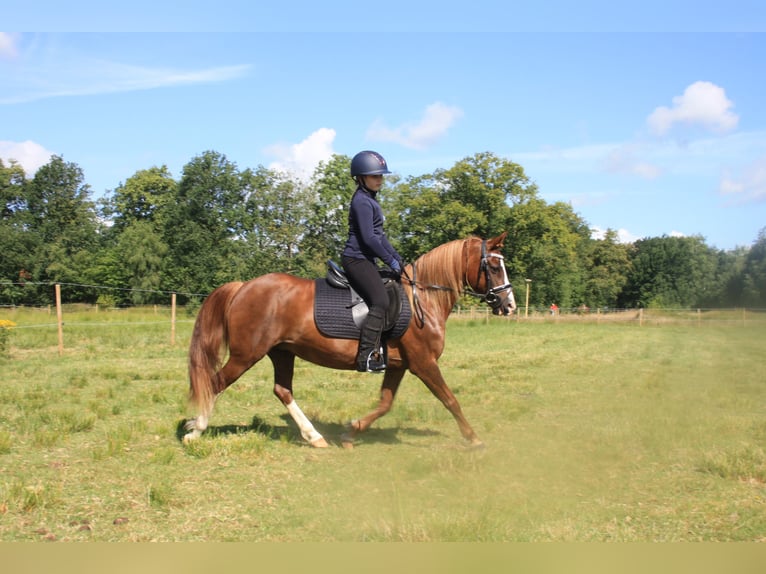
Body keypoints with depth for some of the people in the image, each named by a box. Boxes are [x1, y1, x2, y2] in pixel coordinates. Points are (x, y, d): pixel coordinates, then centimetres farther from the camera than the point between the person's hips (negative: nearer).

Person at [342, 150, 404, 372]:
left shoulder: (370, 200, 19)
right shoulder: (362, 201, -13)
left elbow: (379, 234, 22)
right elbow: (368, 238, -19)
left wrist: (397, 257, 14)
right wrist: (390, 261, -13)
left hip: (366, 260, 11)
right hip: (357, 259, -11)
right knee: (380, 301, -23)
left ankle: (376, 349, 13)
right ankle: (366, 356, -26)